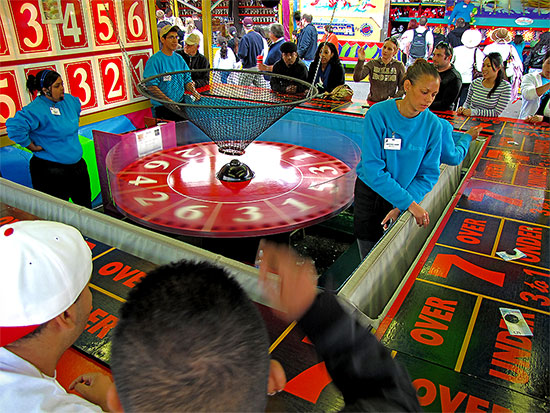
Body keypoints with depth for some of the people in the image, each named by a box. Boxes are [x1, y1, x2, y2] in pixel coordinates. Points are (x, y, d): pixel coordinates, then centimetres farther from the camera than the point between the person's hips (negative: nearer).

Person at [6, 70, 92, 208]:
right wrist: (33, 147, -20)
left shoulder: (69, 100, 3)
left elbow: (77, 108, 28)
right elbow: (14, 127, -30)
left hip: (77, 164, 7)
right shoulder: (36, 109, -19)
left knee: (86, 206, 17)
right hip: (50, 171, -7)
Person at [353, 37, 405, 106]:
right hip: (372, 102, 0)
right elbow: (356, 78, -7)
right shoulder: (372, 63, 5)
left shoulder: (399, 66, 5)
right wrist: (360, 61, -17)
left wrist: (394, 98, -8)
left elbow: (402, 87, 8)